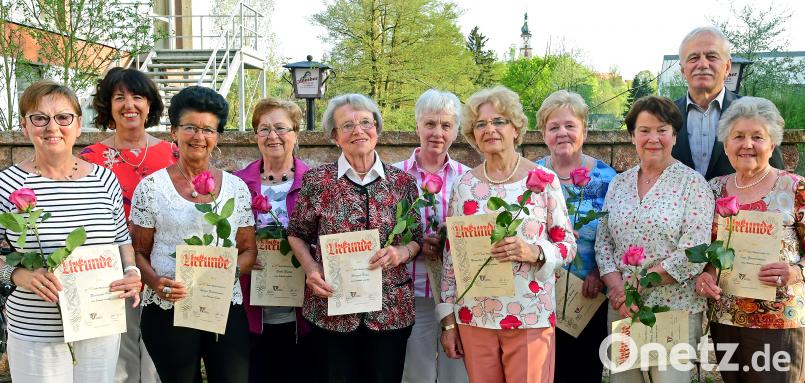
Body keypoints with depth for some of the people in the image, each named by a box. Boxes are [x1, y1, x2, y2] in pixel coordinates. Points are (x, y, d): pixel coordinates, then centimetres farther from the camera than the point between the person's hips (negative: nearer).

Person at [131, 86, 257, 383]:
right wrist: (155, 282, -16)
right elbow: (139, 252, 3)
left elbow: (248, 250, 10)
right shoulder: (151, 187, 1)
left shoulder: (236, 187, 7)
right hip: (167, 309, -2)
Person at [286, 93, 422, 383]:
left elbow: (418, 239, 9)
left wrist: (401, 253, -12)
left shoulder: (402, 182, 2)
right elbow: (297, 234, 9)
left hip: (391, 310, 1)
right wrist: (311, 269, -8)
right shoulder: (317, 181, -1)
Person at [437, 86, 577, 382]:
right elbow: (450, 255, 6)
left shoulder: (544, 180, -4)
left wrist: (535, 252, -21)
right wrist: (448, 319, 5)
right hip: (473, 316, 3)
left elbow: (568, 245, 0)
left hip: (531, 317, -2)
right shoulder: (464, 185, 3)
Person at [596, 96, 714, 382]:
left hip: (674, 308, -4)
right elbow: (603, 241, 6)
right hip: (620, 309, 4)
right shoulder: (618, 183, 8)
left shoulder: (692, 183, -6)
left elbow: (693, 253, -14)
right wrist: (616, 287, -10)